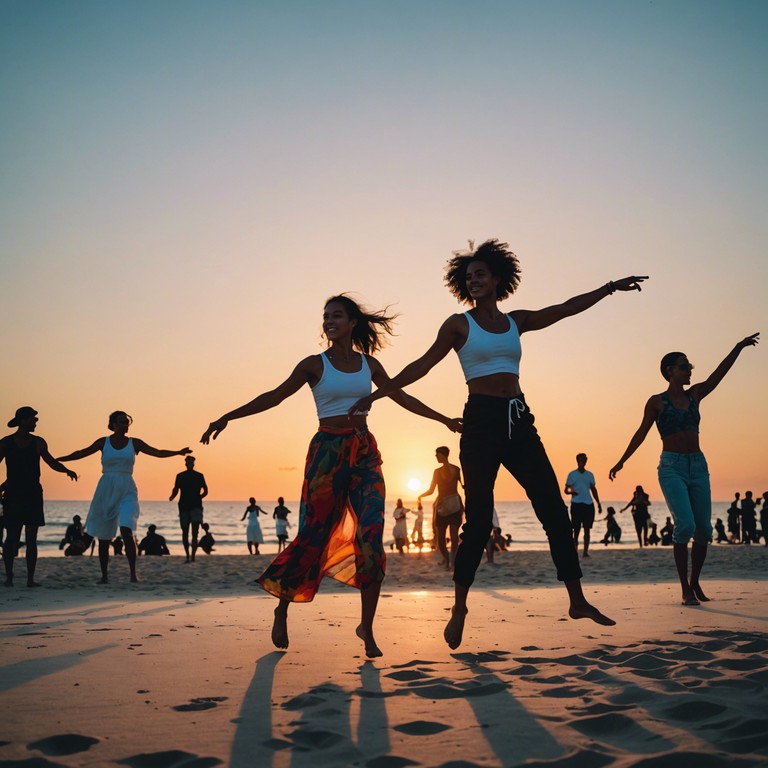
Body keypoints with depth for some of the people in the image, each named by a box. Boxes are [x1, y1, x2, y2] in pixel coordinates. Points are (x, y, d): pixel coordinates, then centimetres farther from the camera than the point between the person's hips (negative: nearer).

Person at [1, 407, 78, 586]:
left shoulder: (38, 442, 6)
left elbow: (51, 462, 14)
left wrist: (67, 470, -1)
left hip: (33, 495, 1)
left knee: (31, 538, -1)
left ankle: (30, 578, 2)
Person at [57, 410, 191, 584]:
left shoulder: (134, 443, 5)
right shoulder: (103, 442, 6)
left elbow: (158, 452, 0)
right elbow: (81, 453, 10)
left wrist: (178, 452, -12)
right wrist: (57, 459, 5)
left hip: (126, 492, -1)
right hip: (106, 491, 1)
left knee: (126, 529, -21)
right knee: (104, 536, 4)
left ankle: (133, 572, -14)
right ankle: (104, 576, 16)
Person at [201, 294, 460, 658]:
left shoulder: (369, 364, 10)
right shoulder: (315, 364, 1)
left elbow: (402, 398, 18)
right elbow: (275, 396, -1)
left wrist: (445, 419, 20)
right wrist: (227, 417, -7)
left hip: (364, 453, 3)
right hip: (327, 453, -3)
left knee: (371, 539, -8)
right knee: (313, 536, -1)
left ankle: (367, 626, 3)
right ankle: (282, 609, 23)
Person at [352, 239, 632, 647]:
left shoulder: (515, 321, 15)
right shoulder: (459, 324, 4)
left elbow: (565, 309, 19)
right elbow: (422, 365, 3)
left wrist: (609, 288, 18)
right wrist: (376, 394, -2)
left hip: (519, 420, 5)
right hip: (482, 420, -4)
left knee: (554, 509, 1)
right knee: (478, 518, -5)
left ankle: (577, 600, 8)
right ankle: (459, 609, 8)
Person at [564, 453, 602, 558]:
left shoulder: (590, 475, 13)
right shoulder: (572, 474, 4)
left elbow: (593, 490, 19)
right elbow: (566, 489, 2)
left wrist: (598, 503, 13)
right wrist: (571, 492, -21)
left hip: (588, 504, 3)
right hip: (576, 504, -3)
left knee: (587, 529, 1)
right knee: (576, 529, -4)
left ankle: (586, 551, 2)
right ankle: (575, 550, -1)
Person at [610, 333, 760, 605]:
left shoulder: (694, 395, 13)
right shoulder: (657, 402, 0)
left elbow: (719, 373, 6)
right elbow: (641, 433, 4)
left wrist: (739, 347, -2)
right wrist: (621, 461, 3)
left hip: (698, 465, 5)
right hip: (672, 467, -5)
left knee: (704, 529, 2)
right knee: (685, 524, -18)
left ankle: (695, 582, 20)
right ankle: (685, 589, -9)